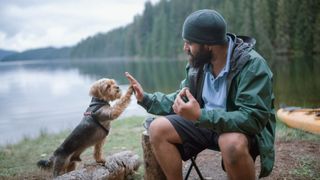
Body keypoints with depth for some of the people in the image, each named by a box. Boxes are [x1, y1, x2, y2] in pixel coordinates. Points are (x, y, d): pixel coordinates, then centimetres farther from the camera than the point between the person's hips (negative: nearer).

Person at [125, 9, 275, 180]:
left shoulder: (252, 64, -23)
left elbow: (253, 118, -32)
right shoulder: (198, 62, -3)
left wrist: (200, 115, -39)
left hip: (244, 128, -6)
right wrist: (146, 98, -1)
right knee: (158, 128, -11)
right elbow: (181, 100, 11)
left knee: (232, 144, -40)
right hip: (205, 122, 6)